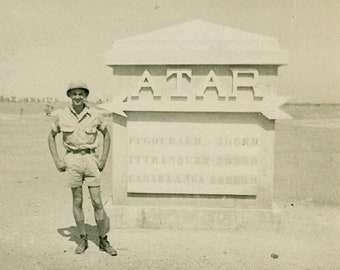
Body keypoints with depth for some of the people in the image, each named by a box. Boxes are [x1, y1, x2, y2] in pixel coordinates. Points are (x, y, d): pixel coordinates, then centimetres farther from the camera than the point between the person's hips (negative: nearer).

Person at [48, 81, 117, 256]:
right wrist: (57, 161, 2)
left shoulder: (95, 115, -3)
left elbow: (106, 135, 9)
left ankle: (103, 241, 15)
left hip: (90, 159, 0)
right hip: (72, 160, 1)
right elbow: (51, 136, 11)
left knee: (97, 202, 0)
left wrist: (103, 160, 2)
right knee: (77, 201, 8)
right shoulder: (62, 115, -2)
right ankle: (82, 240, 23)